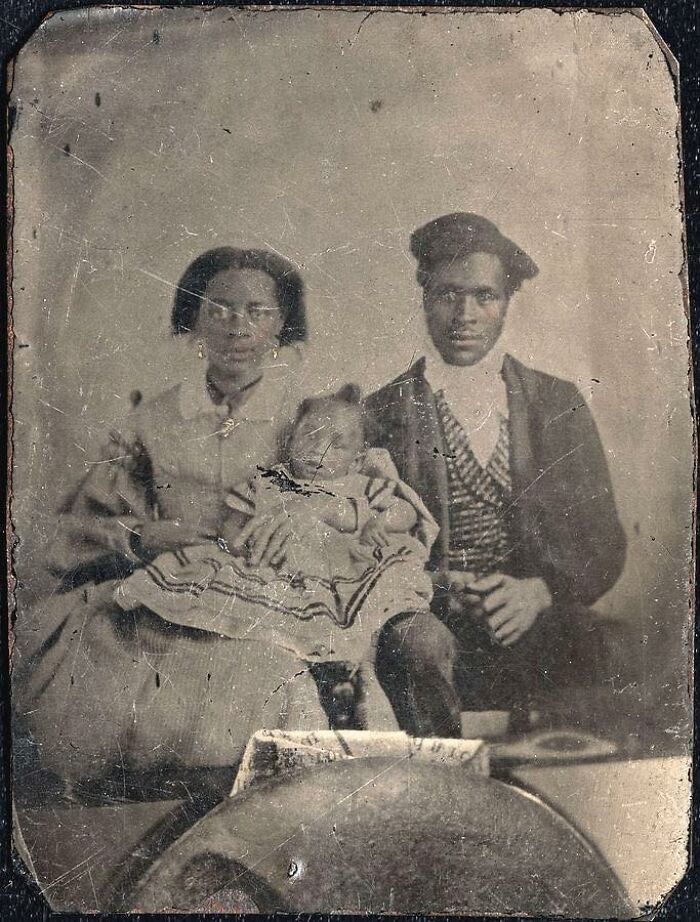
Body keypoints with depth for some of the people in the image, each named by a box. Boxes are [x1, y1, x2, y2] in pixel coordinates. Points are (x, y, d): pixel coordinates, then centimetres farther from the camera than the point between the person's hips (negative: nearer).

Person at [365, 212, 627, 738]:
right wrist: (439, 588, -14)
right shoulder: (381, 413, 6)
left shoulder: (558, 404, 11)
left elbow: (604, 544, 9)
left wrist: (538, 591, -11)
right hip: (426, 618, -1)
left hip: (538, 621, 2)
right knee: (423, 645, -33)